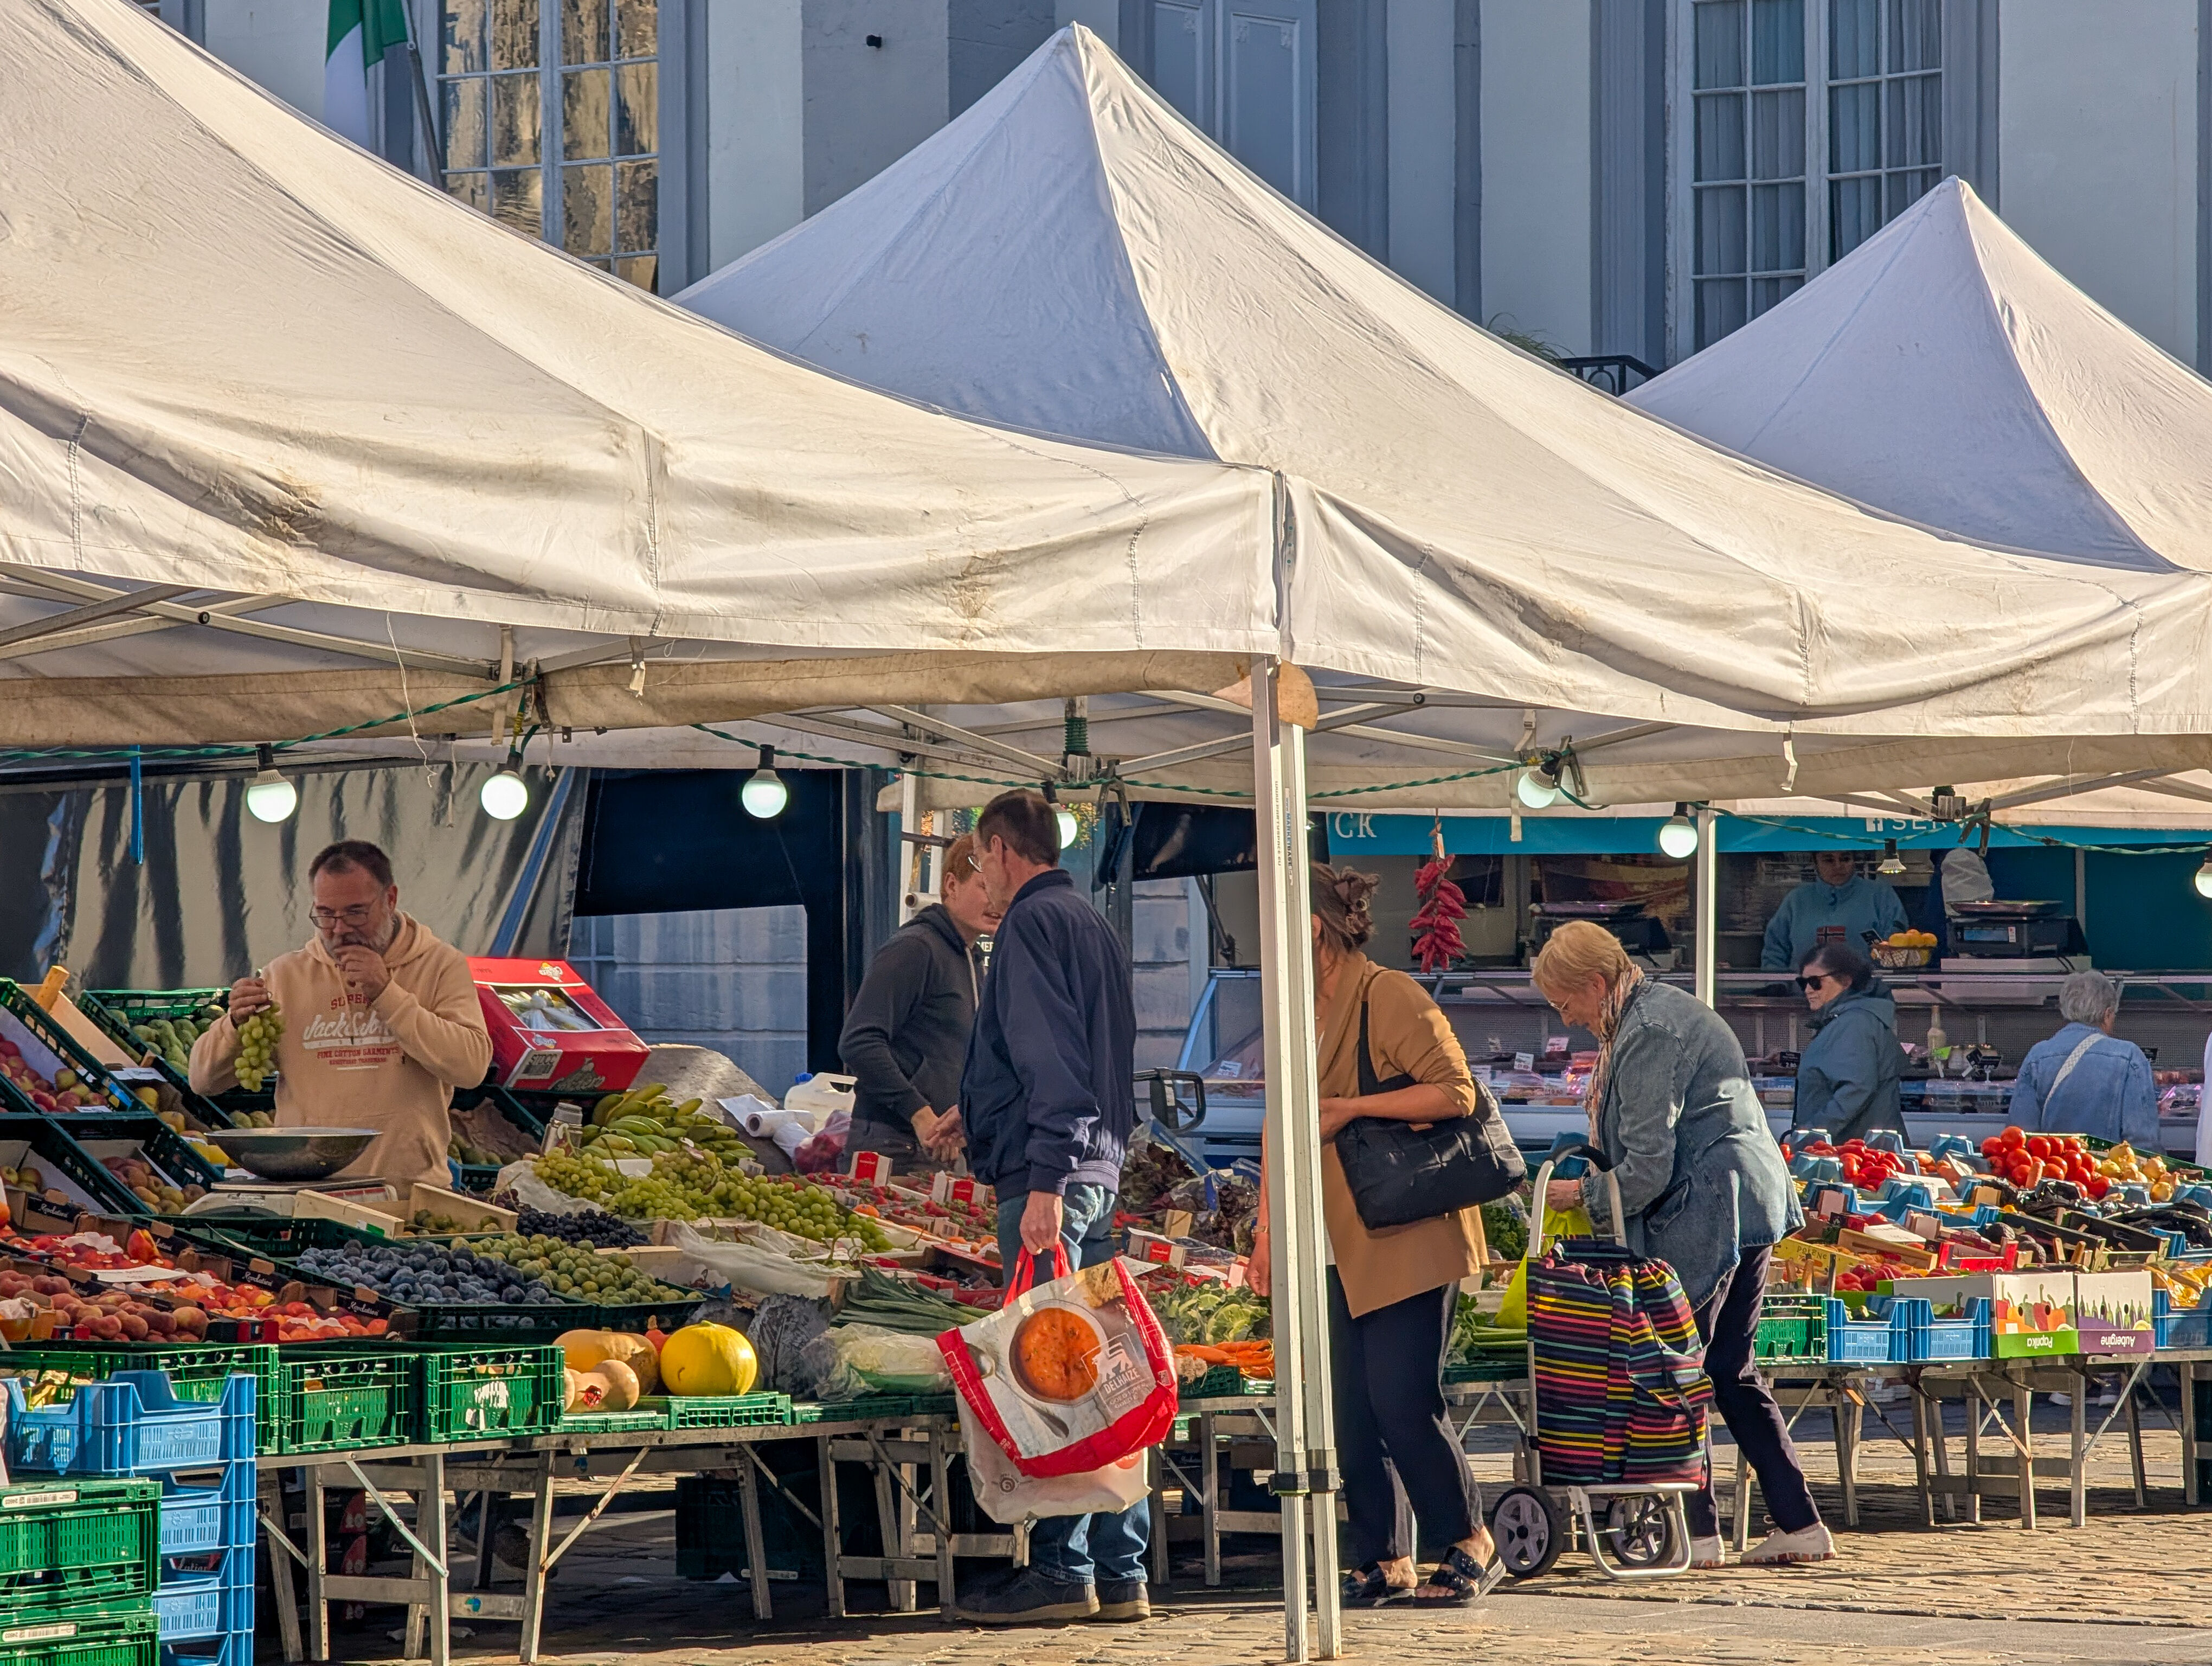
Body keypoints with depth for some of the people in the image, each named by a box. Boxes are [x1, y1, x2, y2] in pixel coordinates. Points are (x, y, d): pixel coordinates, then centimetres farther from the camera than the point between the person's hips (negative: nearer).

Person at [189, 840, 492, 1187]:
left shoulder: (440, 965, 8)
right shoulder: (287, 974, 14)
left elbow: (472, 1066, -8)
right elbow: (203, 1081, 15)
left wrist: (387, 995, -8)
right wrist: (236, 1025, -6)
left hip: (410, 1184, -2)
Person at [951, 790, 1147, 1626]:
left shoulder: (1032, 923, -8)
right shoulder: (1094, 925, 21)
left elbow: (1049, 1059, -18)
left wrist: (1044, 1179, -23)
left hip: (1045, 1175, -9)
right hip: (1100, 1171, 9)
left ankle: (1061, 1570, -11)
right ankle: (1119, 1571, 8)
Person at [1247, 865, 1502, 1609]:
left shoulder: (1391, 999, -10)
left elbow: (1456, 1092, -16)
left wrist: (1351, 1107, -18)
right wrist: (1267, 1225, 16)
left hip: (1407, 1237, -8)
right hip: (1335, 1247, 8)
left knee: (1403, 1403, -11)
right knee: (1351, 1414, 4)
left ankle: (1473, 1547, 3)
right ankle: (1386, 1563, 11)